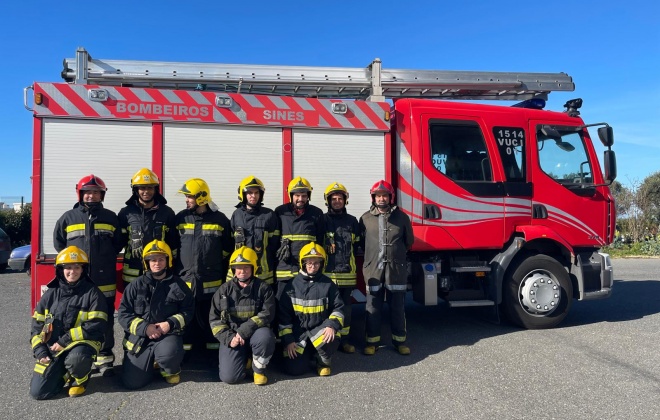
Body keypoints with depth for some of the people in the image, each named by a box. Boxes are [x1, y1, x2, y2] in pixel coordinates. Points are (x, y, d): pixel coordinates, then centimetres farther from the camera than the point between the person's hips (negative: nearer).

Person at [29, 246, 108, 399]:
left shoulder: (92, 292, -7)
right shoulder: (51, 293, 7)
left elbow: (96, 325, -14)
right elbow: (37, 325, 11)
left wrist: (65, 341, -16)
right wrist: (40, 351, -2)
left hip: (82, 342, -4)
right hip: (52, 347, 4)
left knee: (75, 359, -38)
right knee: (38, 392, -7)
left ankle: (80, 378, -3)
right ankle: (64, 373, 24)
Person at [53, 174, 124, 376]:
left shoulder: (110, 218, 6)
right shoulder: (68, 218, 6)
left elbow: (118, 243, 13)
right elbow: (58, 242, 14)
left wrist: (106, 259, 6)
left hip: (105, 282, 0)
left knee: (105, 321, 4)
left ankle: (104, 358, 13)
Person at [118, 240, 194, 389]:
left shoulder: (178, 284, 2)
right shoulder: (136, 285, 2)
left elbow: (188, 311, 3)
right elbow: (123, 314, -1)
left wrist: (170, 324, -15)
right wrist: (144, 327, -14)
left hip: (168, 335, -2)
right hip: (139, 338, 2)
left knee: (169, 352, -36)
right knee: (132, 382, -6)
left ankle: (171, 370, 2)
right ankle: (150, 361, 28)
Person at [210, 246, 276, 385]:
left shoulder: (263, 288, -2)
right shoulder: (224, 290, 4)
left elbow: (267, 314, -12)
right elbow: (214, 318, 4)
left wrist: (244, 331, -22)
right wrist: (228, 338, -12)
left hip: (255, 333, -1)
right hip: (232, 336, 1)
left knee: (265, 336, -36)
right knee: (229, 377, -16)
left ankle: (258, 368, -6)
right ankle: (244, 359, 19)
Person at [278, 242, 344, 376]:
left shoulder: (328, 284, -1)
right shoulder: (292, 285, -2)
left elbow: (338, 308, 0)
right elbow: (283, 315, 0)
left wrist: (332, 325, -20)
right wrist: (287, 340, -5)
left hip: (320, 329, 0)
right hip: (297, 332, 0)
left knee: (332, 340, -33)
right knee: (294, 369, -13)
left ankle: (324, 361, 3)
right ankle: (307, 352, 23)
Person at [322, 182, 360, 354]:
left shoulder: (352, 221, 11)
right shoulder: (323, 220, 2)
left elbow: (356, 244, 17)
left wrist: (348, 258, 10)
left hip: (348, 271, 3)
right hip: (328, 271, -3)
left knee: (346, 305, 9)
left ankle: (344, 339, 19)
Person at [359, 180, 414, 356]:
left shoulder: (401, 217, 2)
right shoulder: (366, 218, 2)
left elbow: (409, 242, 12)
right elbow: (361, 242, 10)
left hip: (396, 269, 0)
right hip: (373, 269, 0)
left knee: (398, 307, 8)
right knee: (373, 308, 5)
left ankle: (399, 341, 21)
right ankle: (372, 341, 18)